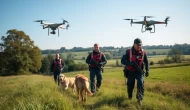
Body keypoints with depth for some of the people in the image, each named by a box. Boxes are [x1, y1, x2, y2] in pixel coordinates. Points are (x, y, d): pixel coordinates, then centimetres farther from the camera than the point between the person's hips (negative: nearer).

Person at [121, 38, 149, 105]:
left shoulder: (143, 52, -5)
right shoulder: (129, 52, -13)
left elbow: (146, 62, 12)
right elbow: (122, 61, -15)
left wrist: (147, 70, 5)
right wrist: (131, 63, -30)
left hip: (139, 71, 1)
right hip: (130, 72, -1)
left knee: (140, 83, -21)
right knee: (130, 85, 8)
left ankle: (139, 98, -9)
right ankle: (130, 96, 36)